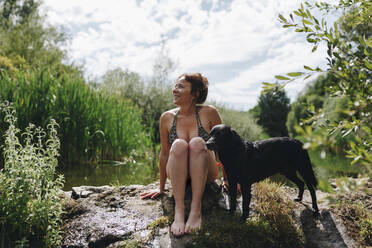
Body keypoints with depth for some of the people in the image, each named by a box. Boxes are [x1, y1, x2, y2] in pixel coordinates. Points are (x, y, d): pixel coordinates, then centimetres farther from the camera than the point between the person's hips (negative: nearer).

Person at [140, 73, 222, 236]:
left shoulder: (209, 113, -9)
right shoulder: (167, 118, -4)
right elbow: (164, 153, 4)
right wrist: (161, 189, 9)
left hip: (205, 174, -1)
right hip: (178, 176, 1)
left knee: (197, 143, -30)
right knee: (178, 145, -29)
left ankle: (196, 209, -34)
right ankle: (179, 211, -35)